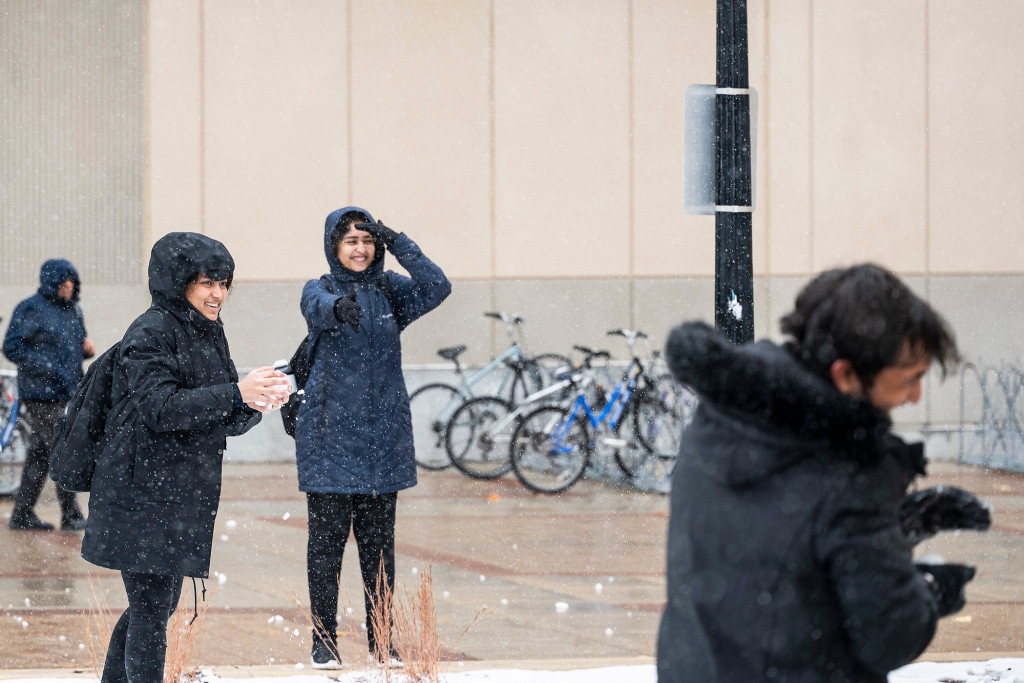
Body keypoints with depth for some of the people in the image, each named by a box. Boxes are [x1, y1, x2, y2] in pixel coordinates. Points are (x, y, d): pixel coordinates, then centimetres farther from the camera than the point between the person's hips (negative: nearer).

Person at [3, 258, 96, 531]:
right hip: (41, 393, -8)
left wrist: (86, 348, 4)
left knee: (40, 454, 11)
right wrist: (50, 369, -18)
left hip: (63, 393, 8)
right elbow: (13, 347, -13)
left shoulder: (72, 310, 16)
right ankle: (71, 516, -8)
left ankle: (22, 514, 17)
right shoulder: (31, 309, -8)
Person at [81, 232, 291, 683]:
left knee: (159, 604, 14)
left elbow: (224, 424, 13)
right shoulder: (150, 333, -12)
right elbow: (159, 408, -23)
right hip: (143, 494, -9)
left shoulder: (209, 333, 15)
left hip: (181, 494, 9)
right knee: (151, 610, -8)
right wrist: (236, 393, -28)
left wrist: (256, 403, -9)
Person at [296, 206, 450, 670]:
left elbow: (436, 289, -10)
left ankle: (381, 640, 13)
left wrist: (400, 246, -20)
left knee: (379, 540, 7)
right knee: (327, 539, -2)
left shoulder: (389, 290, 8)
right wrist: (339, 308, -49)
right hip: (330, 433, -2)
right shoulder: (319, 291, -1)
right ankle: (324, 641, 6)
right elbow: (318, 307, -26)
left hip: (384, 434, 3)